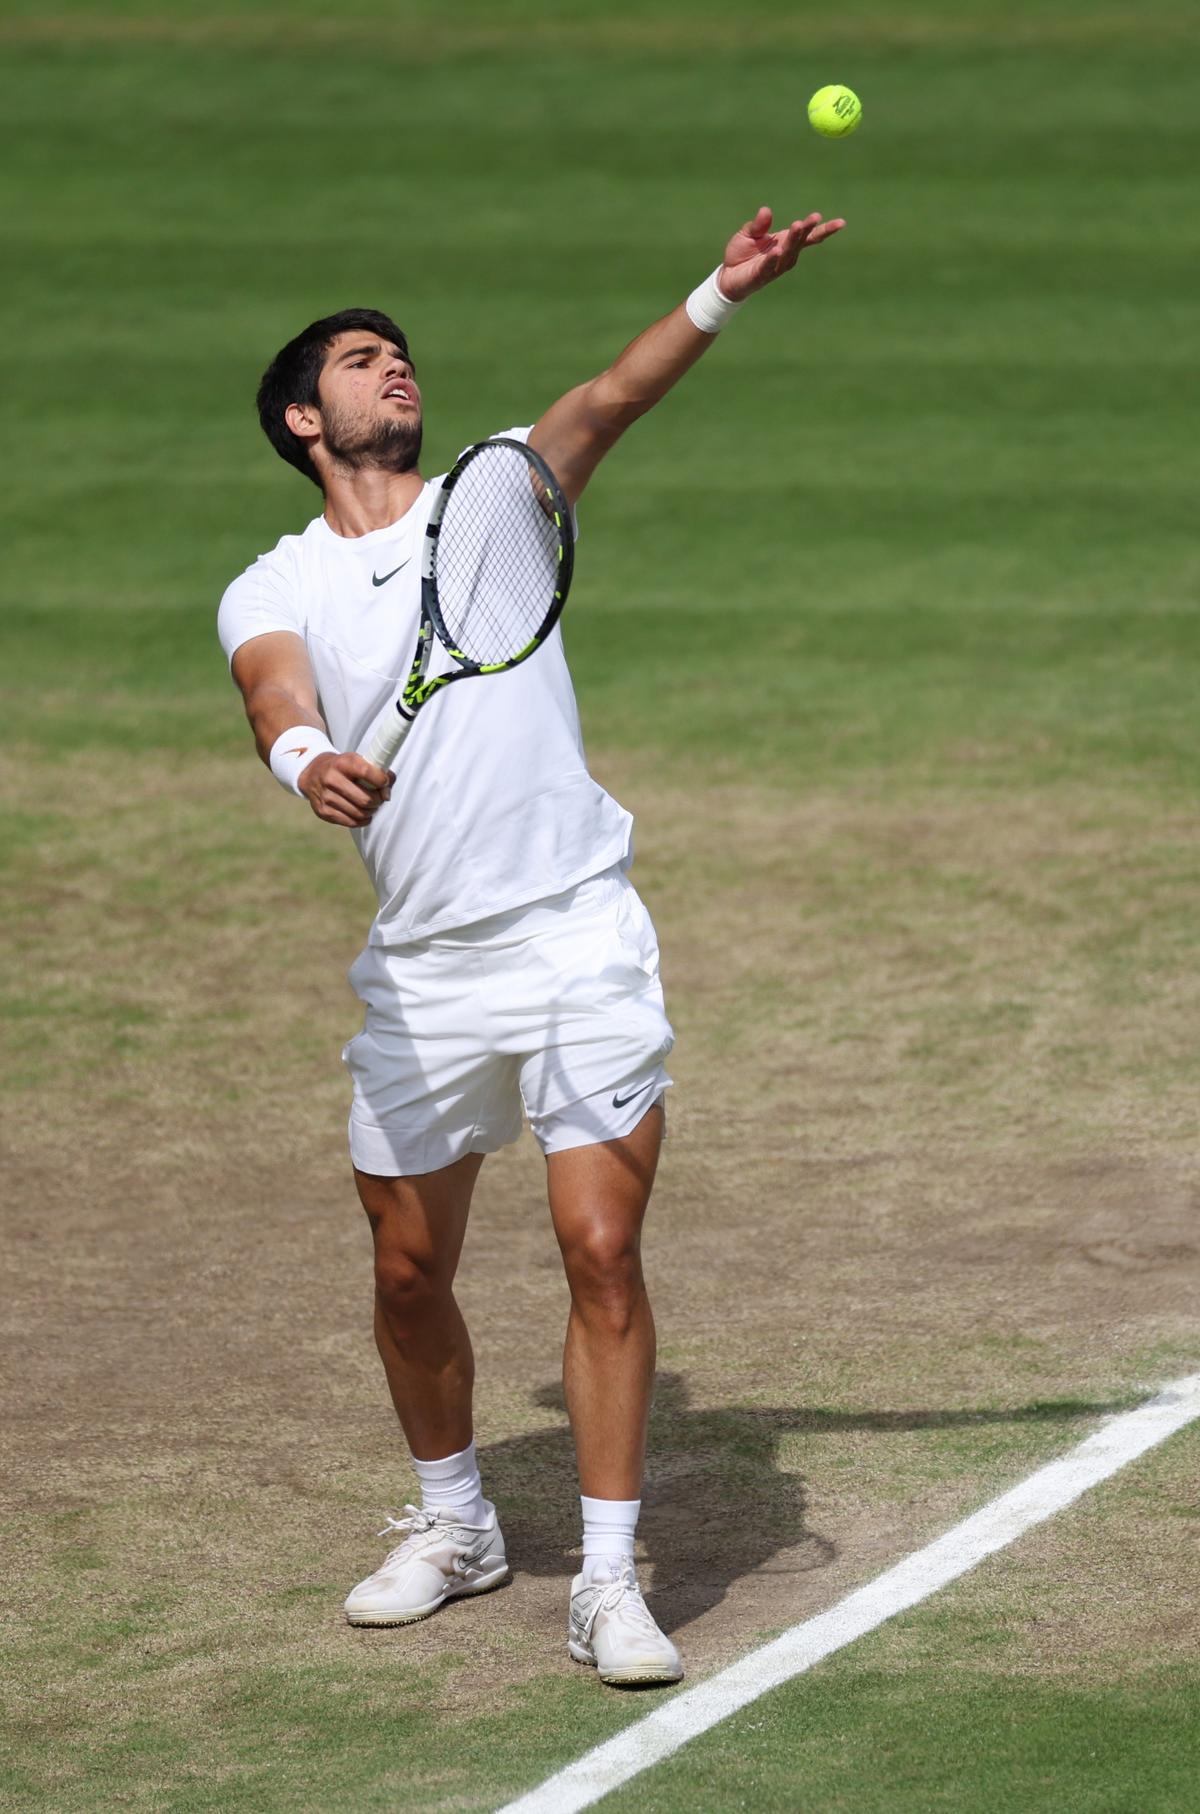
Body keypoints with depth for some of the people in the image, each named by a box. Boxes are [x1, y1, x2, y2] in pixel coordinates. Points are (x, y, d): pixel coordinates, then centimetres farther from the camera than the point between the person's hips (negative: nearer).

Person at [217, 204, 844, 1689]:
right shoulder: (271, 592, 6)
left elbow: (607, 401, -7)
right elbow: (278, 710, -14)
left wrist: (722, 294, -23)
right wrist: (312, 765, -38)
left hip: (578, 941, -1)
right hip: (420, 971, 2)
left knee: (602, 1251, -9)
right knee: (410, 1268, 9)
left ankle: (608, 1579, -3)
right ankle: (453, 1524, 34)